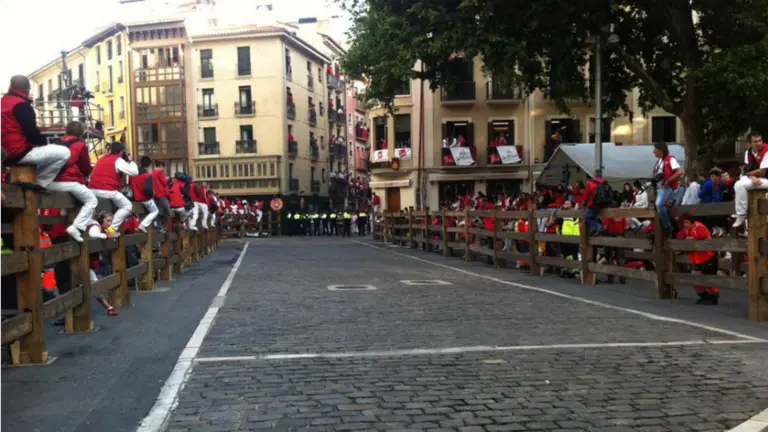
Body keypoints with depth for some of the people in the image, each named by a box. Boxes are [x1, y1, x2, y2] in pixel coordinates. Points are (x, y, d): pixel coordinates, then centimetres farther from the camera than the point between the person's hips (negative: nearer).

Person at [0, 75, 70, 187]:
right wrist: (44, 141, 0)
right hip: (21, 152, -10)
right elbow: (31, 131, -19)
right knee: (64, 153, -13)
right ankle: (39, 183, -6)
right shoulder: (21, 104, -13)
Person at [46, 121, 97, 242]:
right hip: (69, 182, -6)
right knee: (92, 201, 8)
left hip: (51, 182, 6)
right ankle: (76, 227, -9)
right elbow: (86, 169, 7)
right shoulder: (81, 145, 3)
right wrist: (91, 168, 31)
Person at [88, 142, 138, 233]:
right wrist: (130, 161, 10)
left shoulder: (102, 159, 22)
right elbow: (135, 172, -8)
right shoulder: (118, 160, -1)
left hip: (92, 190, 7)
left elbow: (92, 174, 27)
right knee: (127, 206, 6)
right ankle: (112, 228, -4)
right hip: (107, 191, -7)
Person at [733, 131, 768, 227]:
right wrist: (752, 177, -21)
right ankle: (740, 212, 11)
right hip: (756, 179, 9)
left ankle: (741, 216, -18)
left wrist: (748, 173, -6)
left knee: (740, 185, -23)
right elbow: (747, 170, 0)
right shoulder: (748, 152, 5)